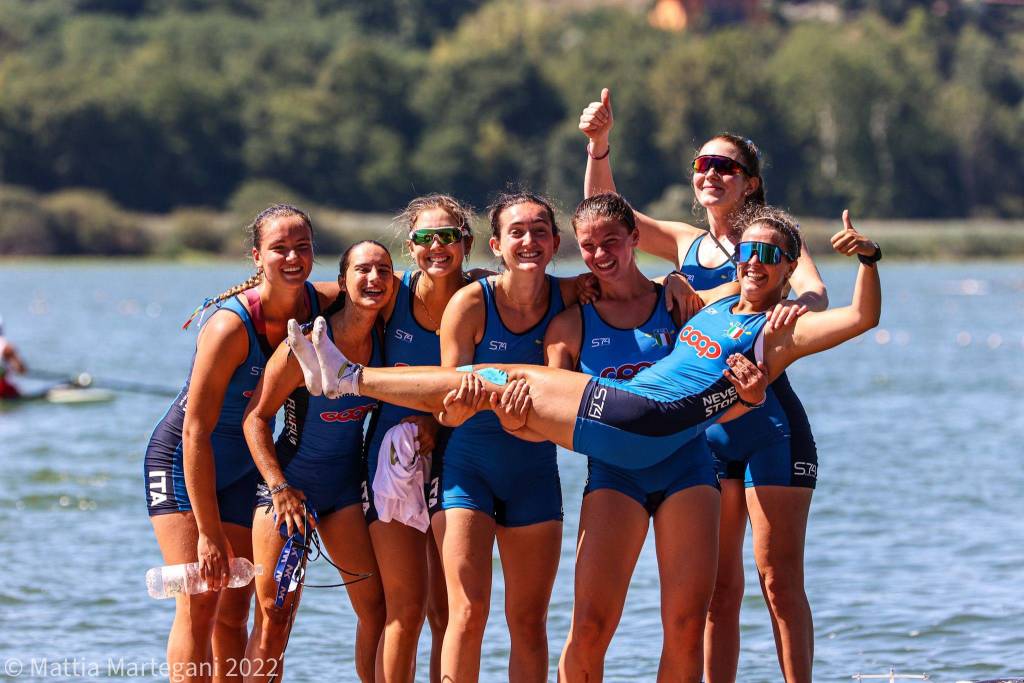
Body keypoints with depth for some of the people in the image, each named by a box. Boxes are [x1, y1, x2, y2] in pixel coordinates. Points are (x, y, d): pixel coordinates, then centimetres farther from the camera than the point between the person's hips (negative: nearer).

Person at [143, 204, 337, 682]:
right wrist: (208, 533, -26)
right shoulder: (230, 325, -28)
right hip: (182, 463, -6)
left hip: (240, 471, 6)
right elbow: (196, 432, -26)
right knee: (199, 603, -15)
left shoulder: (321, 303, -11)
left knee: (234, 612, 7)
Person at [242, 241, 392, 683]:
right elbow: (255, 418, -14)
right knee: (274, 616, -7)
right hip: (290, 481, -5)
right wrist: (280, 489, -19)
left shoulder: (383, 340, -3)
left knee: (377, 605, 0)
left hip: (345, 486, 5)